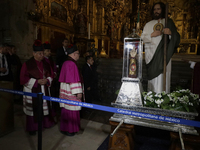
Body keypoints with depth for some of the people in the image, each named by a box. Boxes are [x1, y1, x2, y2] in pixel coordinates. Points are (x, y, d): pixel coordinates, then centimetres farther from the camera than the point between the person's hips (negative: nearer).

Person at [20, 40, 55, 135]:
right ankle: (32, 128, 20)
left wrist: (47, 80, -8)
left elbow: (50, 74, 14)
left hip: (44, 90, 4)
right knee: (33, 109, 3)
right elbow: (23, 78, -8)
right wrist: (36, 81, -17)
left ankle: (45, 123, 27)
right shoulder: (27, 64, -7)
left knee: (44, 108, 8)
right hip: (32, 91, -4)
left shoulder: (45, 64, 7)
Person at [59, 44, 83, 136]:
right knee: (70, 111, 1)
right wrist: (78, 92, -19)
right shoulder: (72, 64, -19)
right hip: (70, 93, -10)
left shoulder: (66, 63, 11)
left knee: (66, 110, 18)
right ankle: (68, 130, 15)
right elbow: (73, 80, -22)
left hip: (65, 91, 10)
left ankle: (64, 128, 32)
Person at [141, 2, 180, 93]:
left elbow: (177, 38, 5)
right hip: (152, 55, 1)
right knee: (153, 77, -1)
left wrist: (170, 33, -15)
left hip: (164, 55, -1)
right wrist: (152, 35, -11)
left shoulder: (169, 22, 9)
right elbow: (142, 38, 5)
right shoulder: (148, 24, 13)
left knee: (163, 77, -6)